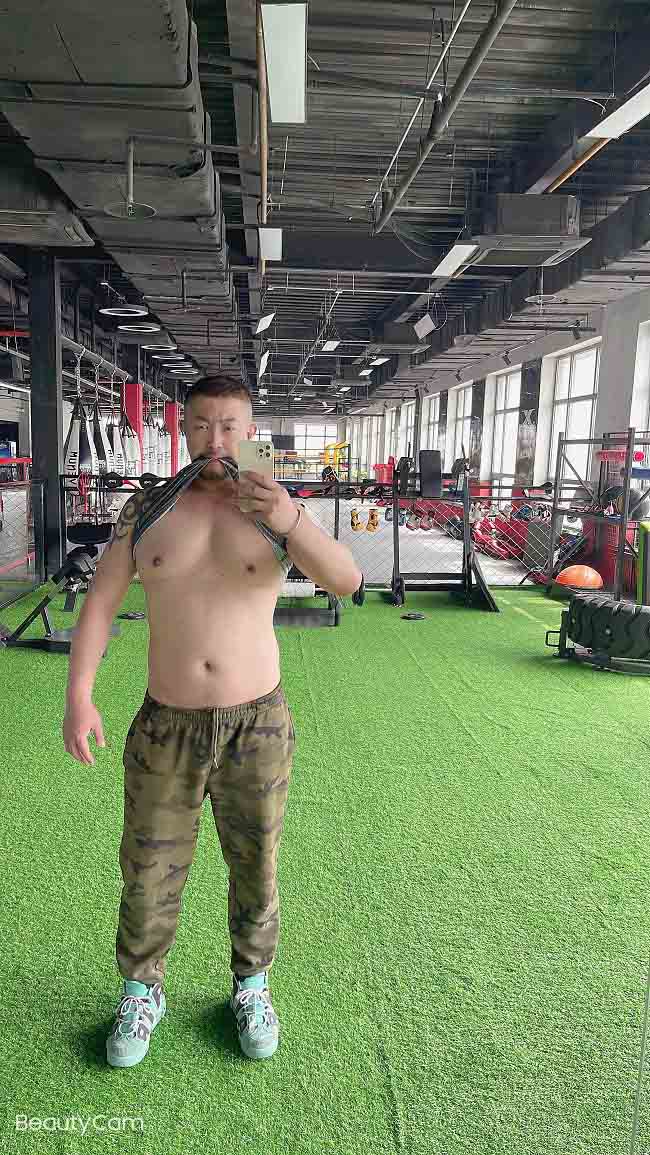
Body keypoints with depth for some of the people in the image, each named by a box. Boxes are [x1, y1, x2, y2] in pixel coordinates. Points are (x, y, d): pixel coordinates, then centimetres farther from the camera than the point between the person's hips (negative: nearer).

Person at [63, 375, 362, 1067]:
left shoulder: (274, 510, -4)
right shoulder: (146, 509, -1)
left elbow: (346, 581, -16)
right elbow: (100, 602, -2)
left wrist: (289, 521, -32)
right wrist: (78, 696, -12)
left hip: (257, 726, 0)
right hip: (166, 726, 1)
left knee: (256, 869, 16)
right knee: (149, 874, 13)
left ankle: (251, 986, 41)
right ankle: (142, 992, 39)